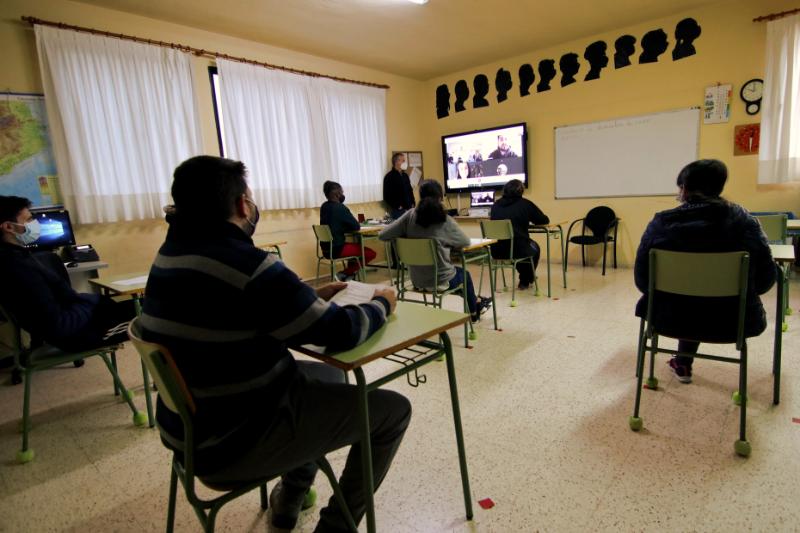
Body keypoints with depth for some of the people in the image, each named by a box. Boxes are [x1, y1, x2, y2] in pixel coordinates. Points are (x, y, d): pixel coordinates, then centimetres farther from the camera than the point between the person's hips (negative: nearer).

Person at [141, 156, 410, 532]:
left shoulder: (172, 253, 2)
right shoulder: (246, 264, -29)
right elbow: (342, 333, -22)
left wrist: (313, 299, 8)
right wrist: (381, 304, -2)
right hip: (233, 443, -9)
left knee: (328, 374, 26)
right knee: (393, 410, -3)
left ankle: (290, 498, 34)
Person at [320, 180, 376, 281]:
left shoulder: (324, 207, 8)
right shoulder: (340, 208, -16)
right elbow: (357, 226, -11)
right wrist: (348, 227, 8)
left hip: (327, 249, 9)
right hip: (337, 249, -9)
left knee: (357, 247, 29)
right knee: (371, 253, 1)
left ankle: (349, 274, 15)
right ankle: (346, 273, -3)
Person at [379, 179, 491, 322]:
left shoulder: (411, 215, -10)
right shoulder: (445, 221, -17)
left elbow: (382, 235, -8)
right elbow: (465, 242, -3)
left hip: (417, 280, 4)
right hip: (440, 280, -4)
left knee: (458, 270, 33)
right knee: (464, 274, 31)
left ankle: (475, 303, 51)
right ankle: (473, 312, 52)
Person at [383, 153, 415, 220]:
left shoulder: (405, 176, 16)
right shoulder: (389, 177, -6)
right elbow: (387, 196, -11)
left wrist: (413, 203, 7)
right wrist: (398, 206, -14)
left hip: (409, 209, 7)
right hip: (397, 210, -7)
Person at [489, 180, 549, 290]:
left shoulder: (496, 204, 8)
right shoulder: (525, 204, -1)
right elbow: (544, 221, 6)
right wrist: (528, 220, 27)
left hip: (496, 251, 4)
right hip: (518, 249, -4)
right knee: (535, 248, 31)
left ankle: (524, 280, 50)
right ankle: (524, 281, 41)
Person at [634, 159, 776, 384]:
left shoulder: (661, 223, -13)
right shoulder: (744, 221, -9)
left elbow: (642, 279, -7)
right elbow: (766, 279, -2)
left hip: (672, 317, -1)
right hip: (732, 321, 2)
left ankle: (683, 365, 52)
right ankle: (683, 364, 53)